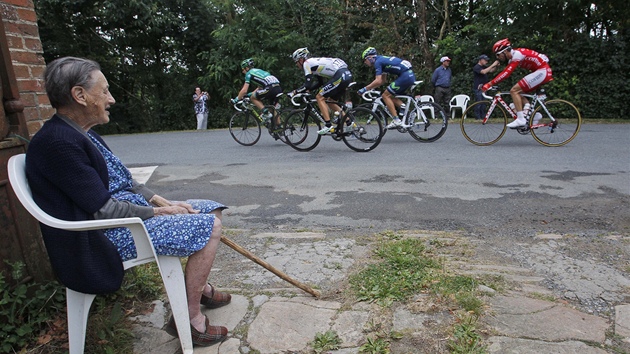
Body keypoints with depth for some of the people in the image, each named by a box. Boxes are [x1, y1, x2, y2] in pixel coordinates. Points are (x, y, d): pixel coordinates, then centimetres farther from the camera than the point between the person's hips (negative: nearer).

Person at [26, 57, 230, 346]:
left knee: (211, 210, 10)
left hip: (131, 213, 10)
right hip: (105, 238, -10)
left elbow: (124, 183, 14)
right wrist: (158, 212, -10)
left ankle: (201, 287, 26)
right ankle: (191, 317, -4)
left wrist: (163, 202, 1)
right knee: (209, 227, -19)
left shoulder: (82, 133, 11)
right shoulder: (57, 142, -21)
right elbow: (104, 210, -22)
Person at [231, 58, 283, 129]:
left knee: (253, 98, 10)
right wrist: (251, 93, 44)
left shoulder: (249, 73, 8)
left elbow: (244, 90, 3)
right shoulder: (258, 70, 32)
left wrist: (236, 99, 15)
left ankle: (266, 113, 1)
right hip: (278, 88, 8)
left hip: (270, 88, -8)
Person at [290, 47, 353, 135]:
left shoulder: (307, 63, -1)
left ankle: (328, 126, -9)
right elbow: (320, 83, 30)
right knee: (330, 101, 18)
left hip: (340, 76, -9)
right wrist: (306, 90, 26)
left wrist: (296, 92, 1)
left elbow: (308, 84, -10)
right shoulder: (314, 62, 26)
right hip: (347, 75, 9)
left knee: (319, 97, -4)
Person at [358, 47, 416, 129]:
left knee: (386, 95, -3)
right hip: (411, 75, 10)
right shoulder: (382, 60, 23)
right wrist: (371, 88, 23)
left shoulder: (377, 62, -6)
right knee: (391, 96, 19)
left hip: (405, 76, -10)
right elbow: (382, 80, 28)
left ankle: (396, 121, -7)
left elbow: (378, 81, -17)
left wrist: (365, 89, -9)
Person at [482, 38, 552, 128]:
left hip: (543, 71, -10)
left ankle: (520, 119, -17)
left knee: (514, 91, -15)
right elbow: (505, 72, 11)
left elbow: (506, 73, -27)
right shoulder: (512, 57, 11)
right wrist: (490, 84, 2)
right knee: (518, 92, 12)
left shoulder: (517, 54, -19)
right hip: (539, 71, 10)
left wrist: (489, 84, -30)